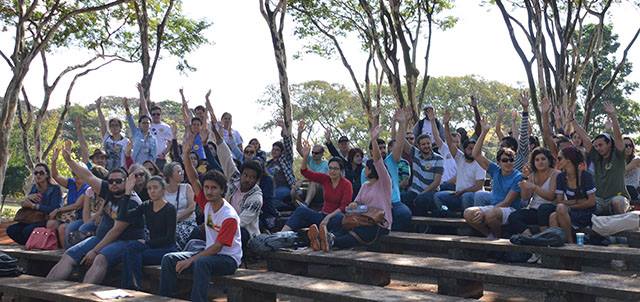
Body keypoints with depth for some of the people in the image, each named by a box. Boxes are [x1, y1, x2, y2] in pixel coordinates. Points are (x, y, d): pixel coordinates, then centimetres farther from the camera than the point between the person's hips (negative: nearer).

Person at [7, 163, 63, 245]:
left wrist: (33, 205, -17)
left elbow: (54, 209, -19)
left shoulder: (55, 189, -6)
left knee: (27, 230, -32)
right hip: (34, 220, 7)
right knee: (11, 229, -15)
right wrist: (28, 198, -12)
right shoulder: (34, 187, 14)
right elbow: (24, 204, 11)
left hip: (49, 222, -7)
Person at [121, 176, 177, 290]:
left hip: (167, 249, -6)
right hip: (152, 246, 6)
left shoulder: (170, 209, -9)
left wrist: (146, 242, -16)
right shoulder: (147, 206, 10)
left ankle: (136, 287, -19)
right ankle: (125, 289, -21)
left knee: (132, 248, -26)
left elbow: (169, 238, -12)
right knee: (129, 250, -25)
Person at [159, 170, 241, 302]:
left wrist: (191, 260, -23)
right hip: (210, 253, 8)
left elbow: (217, 247, -22)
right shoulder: (207, 204, -1)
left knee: (201, 263, -38)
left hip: (229, 259, -8)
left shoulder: (230, 216, -21)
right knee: (169, 259, -5)